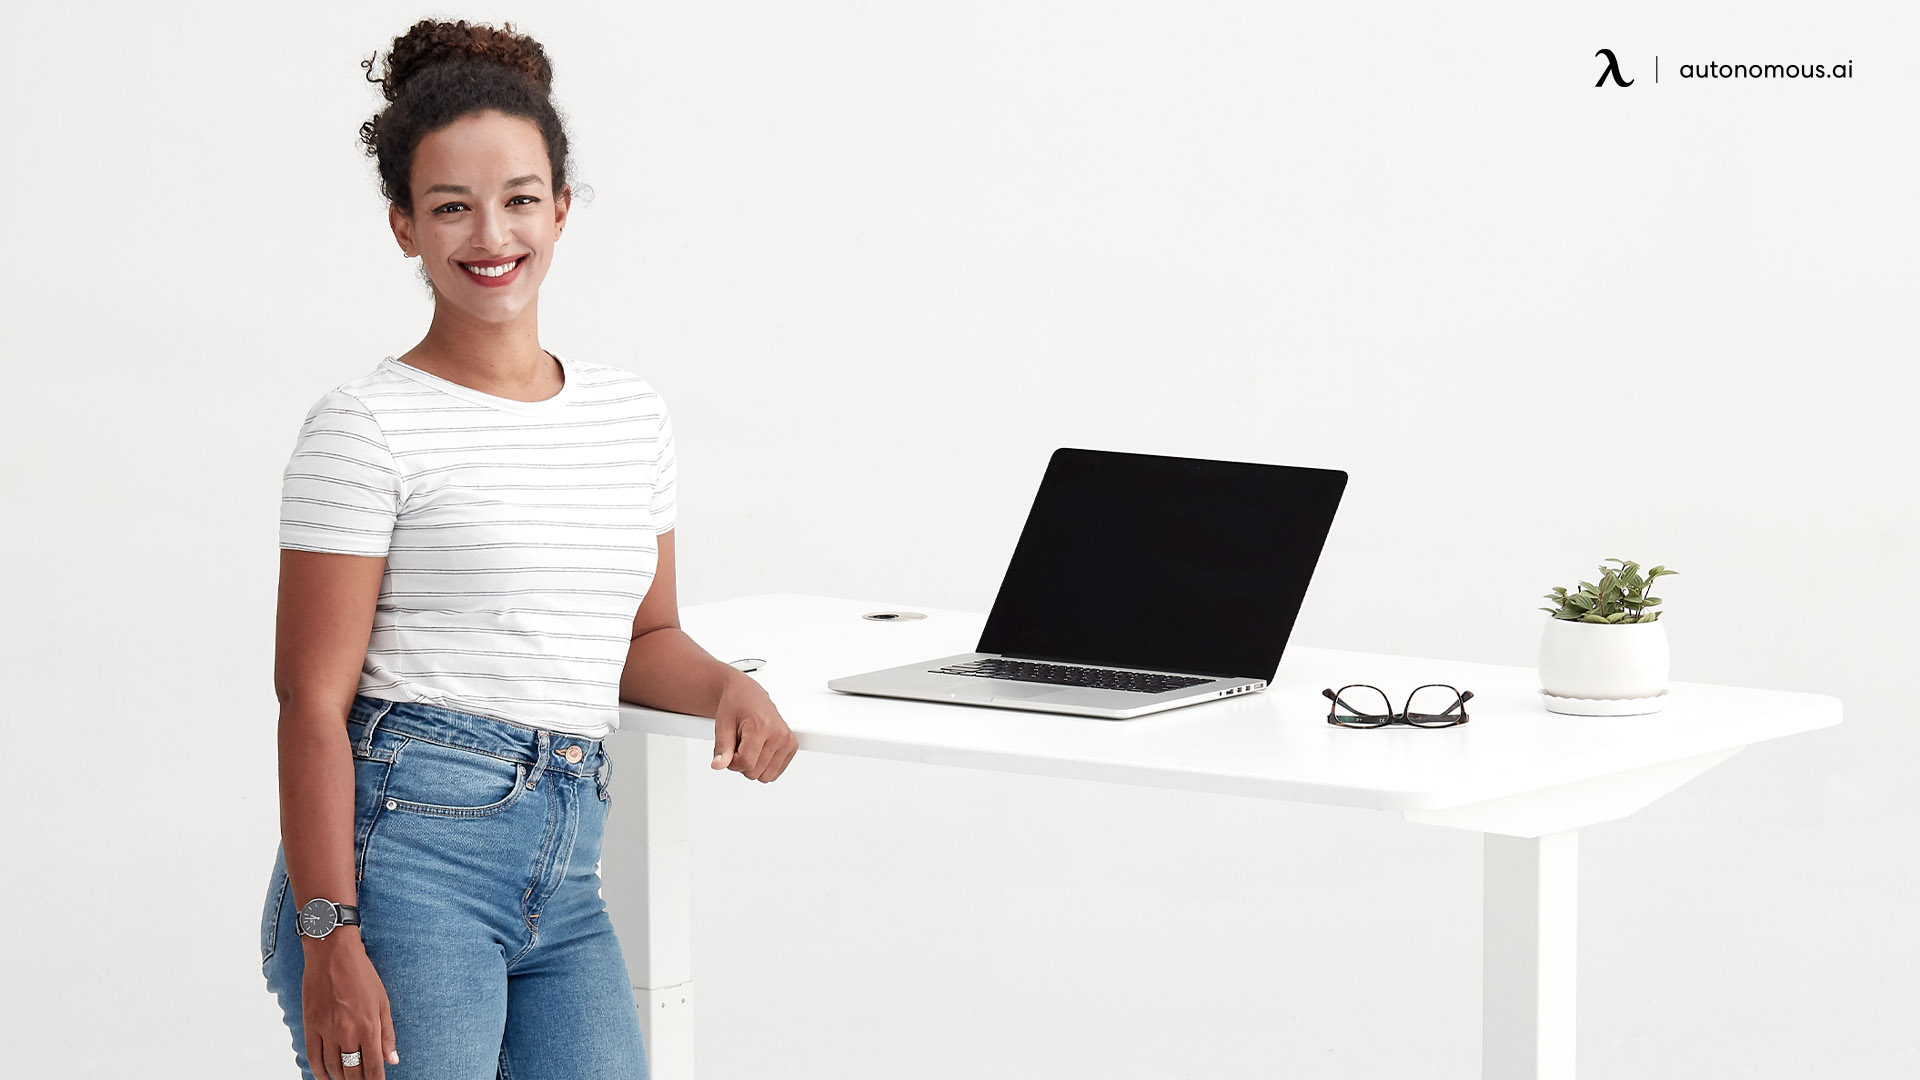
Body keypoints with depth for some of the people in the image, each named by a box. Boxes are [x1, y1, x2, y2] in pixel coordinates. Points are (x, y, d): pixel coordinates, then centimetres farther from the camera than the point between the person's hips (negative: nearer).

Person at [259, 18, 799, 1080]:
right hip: (404, 846, -6)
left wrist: (728, 685, 2)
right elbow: (313, 700, -8)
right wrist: (330, 943, -15)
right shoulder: (368, 426, -4)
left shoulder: (632, 415, 15)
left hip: (564, 880, 6)